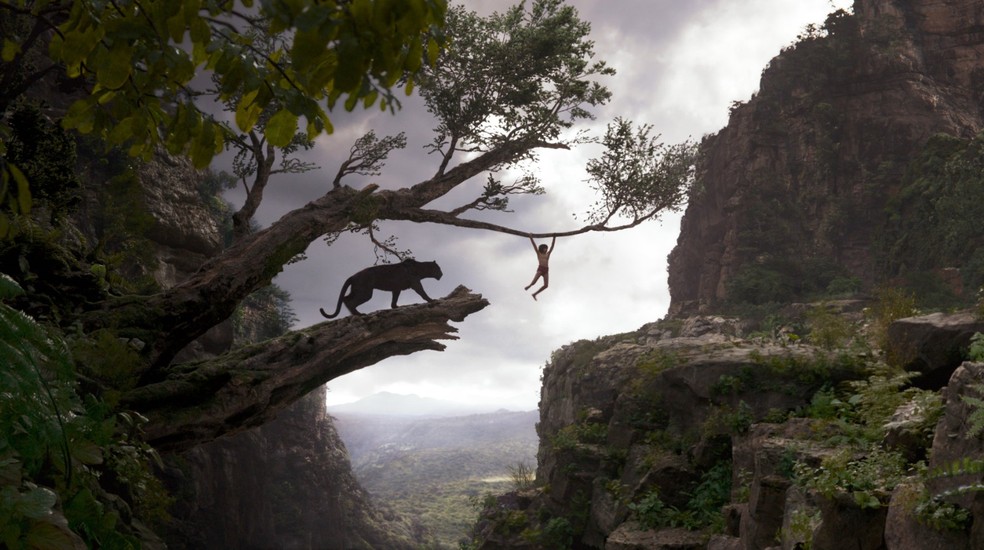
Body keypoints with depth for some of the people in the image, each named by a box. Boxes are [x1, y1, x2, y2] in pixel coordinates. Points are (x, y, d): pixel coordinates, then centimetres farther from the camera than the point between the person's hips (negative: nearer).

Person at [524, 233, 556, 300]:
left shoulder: (547, 254, 26)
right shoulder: (538, 253, 17)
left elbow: (552, 245, 26)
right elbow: (534, 244, 13)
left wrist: (554, 238, 24)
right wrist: (530, 237, 9)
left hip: (546, 270, 4)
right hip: (540, 268, -4)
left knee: (546, 285, -11)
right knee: (534, 282, -14)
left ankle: (535, 294, 6)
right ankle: (529, 286, 24)